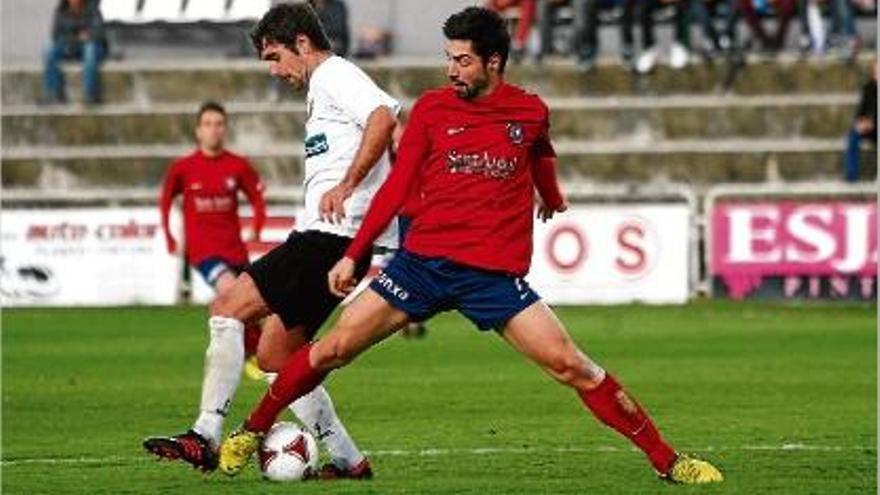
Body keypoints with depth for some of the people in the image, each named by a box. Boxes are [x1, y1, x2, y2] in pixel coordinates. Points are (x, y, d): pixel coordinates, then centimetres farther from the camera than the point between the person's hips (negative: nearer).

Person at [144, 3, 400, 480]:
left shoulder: (335, 77, -6)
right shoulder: (323, 87, 25)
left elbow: (383, 117, -26)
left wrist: (346, 185, -30)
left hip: (331, 235, -11)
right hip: (325, 237, 11)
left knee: (229, 307, -14)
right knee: (274, 353, 11)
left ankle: (206, 438, -18)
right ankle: (348, 461, 10)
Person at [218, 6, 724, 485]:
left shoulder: (531, 112, 3)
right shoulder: (432, 108, 3)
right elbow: (397, 188, 7)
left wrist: (552, 197, 45)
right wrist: (353, 255, 3)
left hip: (496, 274, -1)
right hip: (423, 261, 1)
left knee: (572, 366, -11)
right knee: (333, 348, -5)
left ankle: (667, 460, -4)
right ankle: (251, 433, 14)